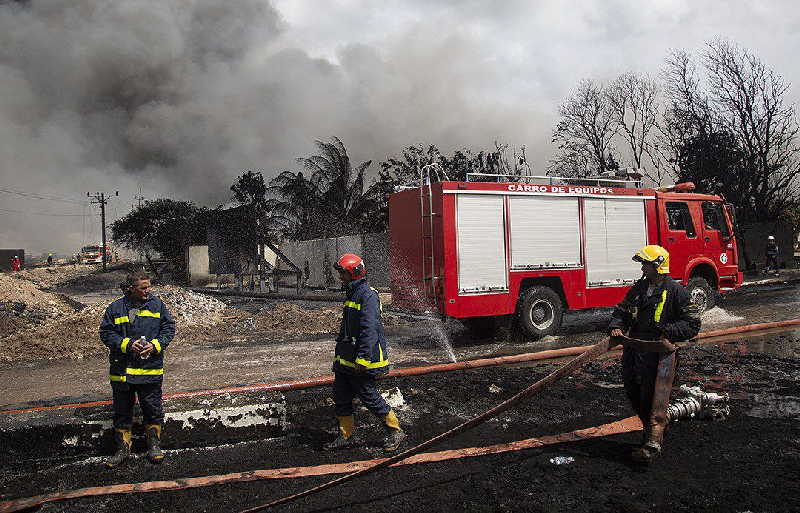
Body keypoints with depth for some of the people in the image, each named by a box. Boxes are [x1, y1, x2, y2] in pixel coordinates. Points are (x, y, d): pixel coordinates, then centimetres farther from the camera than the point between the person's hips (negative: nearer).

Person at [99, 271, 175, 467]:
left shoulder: (157, 305, 3)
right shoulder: (115, 308, -1)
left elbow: (169, 328, 5)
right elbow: (106, 333, -1)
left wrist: (155, 345, -11)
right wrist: (127, 344, -15)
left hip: (151, 369, 0)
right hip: (122, 369, 0)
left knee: (153, 408, 8)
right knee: (122, 411, 11)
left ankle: (154, 444, 26)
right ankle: (123, 448, 25)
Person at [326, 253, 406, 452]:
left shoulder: (368, 296, -16)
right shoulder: (352, 294, 16)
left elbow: (369, 330, -24)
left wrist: (362, 359, -27)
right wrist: (339, 354, 25)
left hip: (363, 359, -10)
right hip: (346, 358, 10)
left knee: (369, 397, -1)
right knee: (340, 396, 10)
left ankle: (395, 431, 13)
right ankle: (346, 436, 21)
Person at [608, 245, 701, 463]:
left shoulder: (676, 291, -5)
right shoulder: (638, 288, 13)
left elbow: (692, 323, -5)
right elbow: (621, 310, 19)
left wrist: (668, 332, -18)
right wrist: (616, 327, -1)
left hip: (659, 352, -7)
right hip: (634, 350, 7)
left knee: (654, 399, -7)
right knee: (633, 394, 13)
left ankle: (652, 443, -5)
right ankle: (653, 428, 32)